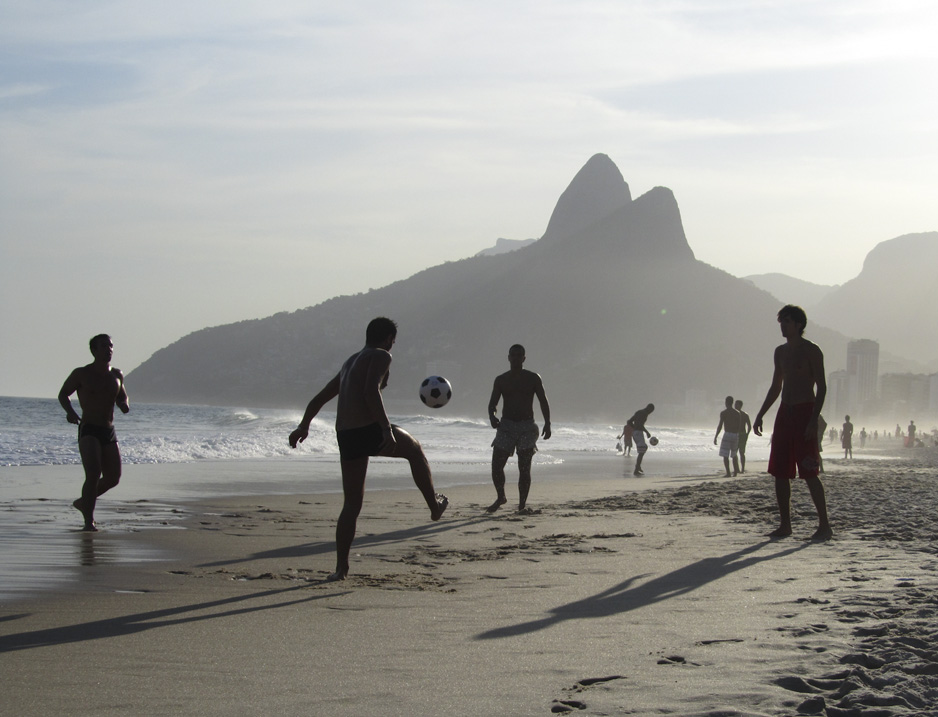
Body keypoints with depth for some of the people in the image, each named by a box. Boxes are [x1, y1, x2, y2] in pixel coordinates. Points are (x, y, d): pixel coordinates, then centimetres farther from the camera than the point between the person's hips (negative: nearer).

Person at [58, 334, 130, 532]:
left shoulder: (116, 375, 10)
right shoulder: (81, 374, -4)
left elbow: (122, 396, 25)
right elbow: (63, 394, 7)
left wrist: (124, 405, 1)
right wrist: (69, 411, -13)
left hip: (109, 432, 6)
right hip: (89, 430, -6)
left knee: (113, 478, 6)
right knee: (93, 474, -20)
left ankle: (84, 502, 32)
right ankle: (89, 521, -15)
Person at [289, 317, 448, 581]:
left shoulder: (350, 362, 24)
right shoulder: (381, 356, -2)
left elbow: (320, 397, 27)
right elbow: (371, 392, -20)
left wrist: (303, 426, 27)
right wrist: (387, 429, -26)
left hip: (345, 437, 7)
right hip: (369, 431, -7)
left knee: (352, 504, 12)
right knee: (414, 450, 24)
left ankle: (341, 567, 8)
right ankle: (435, 505, 33)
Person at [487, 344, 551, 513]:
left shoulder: (533, 378, 4)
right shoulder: (501, 380, 8)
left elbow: (544, 402, 3)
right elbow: (493, 403, 6)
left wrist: (547, 423, -10)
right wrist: (492, 417, -16)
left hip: (527, 427, -1)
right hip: (506, 426, 1)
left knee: (524, 467, -6)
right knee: (496, 466, -6)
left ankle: (522, 504, 0)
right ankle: (500, 497, 17)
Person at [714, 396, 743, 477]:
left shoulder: (723, 412, -6)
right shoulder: (737, 413, 9)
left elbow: (720, 425, -11)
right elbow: (740, 426, 9)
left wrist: (715, 437, -6)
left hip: (727, 434, -5)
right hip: (736, 435, 5)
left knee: (725, 455, -1)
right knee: (734, 454, 21)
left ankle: (728, 473, -10)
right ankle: (736, 471, 17)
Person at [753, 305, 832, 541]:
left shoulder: (811, 351, -7)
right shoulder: (781, 352, 15)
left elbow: (822, 387, -11)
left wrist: (813, 420, -20)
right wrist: (760, 415, 17)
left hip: (805, 413, -8)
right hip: (785, 413, 8)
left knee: (809, 473, -10)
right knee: (780, 472, 5)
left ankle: (825, 525, -5)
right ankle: (785, 524, 12)